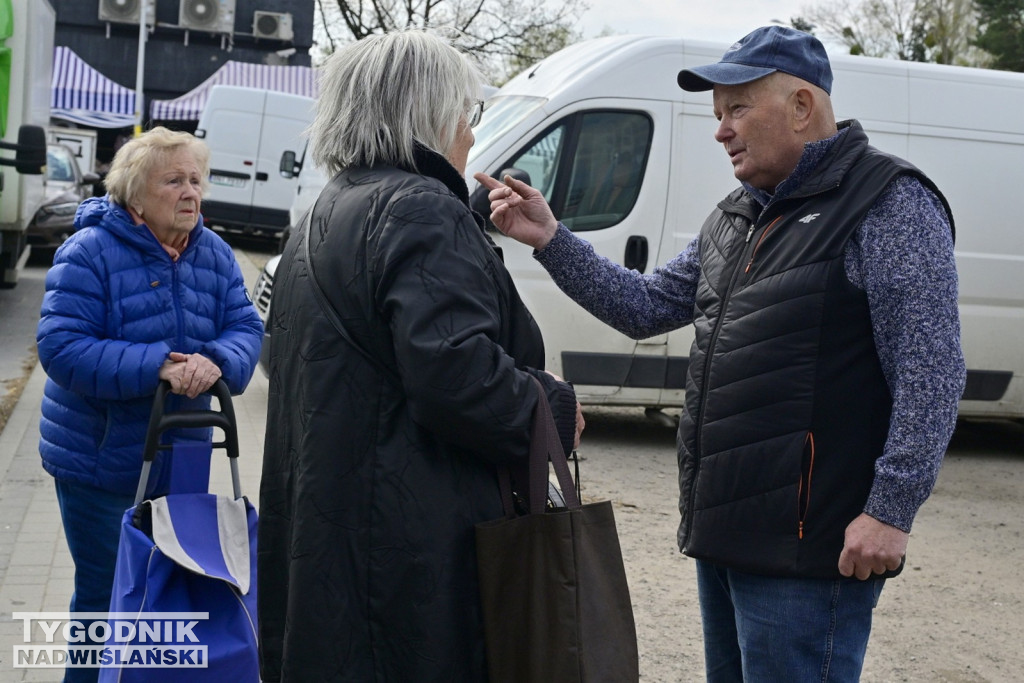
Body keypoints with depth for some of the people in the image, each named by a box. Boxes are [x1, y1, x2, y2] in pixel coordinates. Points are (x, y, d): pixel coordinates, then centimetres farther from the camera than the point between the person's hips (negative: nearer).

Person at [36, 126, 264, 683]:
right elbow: (61, 346, -22)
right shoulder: (90, 251, -15)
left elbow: (245, 328, -4)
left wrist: (217, 361, -28)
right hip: (99, 461, -5)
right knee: (105, 593, 5)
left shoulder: (215, 254, 2)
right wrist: (154, 366, -31)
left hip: (180, 457, 6)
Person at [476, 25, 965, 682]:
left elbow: (931, 374, -16)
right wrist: (550, 239, 8)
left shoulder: (889, 204, -11)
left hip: (805, 546, -9)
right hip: (723, 531, 9)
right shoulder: (736, 219, 16)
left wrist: (891, 510, -20)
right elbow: (647, 306, 17)